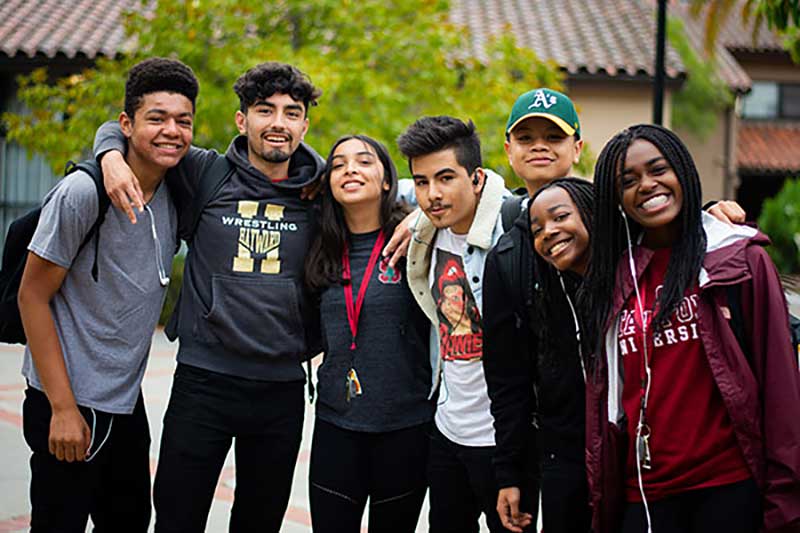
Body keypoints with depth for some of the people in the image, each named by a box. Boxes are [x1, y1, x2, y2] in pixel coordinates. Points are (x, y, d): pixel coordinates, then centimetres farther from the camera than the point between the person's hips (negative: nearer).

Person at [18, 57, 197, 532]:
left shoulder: (176, 194, 4)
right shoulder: (83, 193, -16)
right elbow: (33, 297, -14)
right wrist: (63, 408, -16)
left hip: (128, 401, 7)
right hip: (70, 403, -7)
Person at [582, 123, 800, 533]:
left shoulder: (742, 259, -1)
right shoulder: (614, 277, 9)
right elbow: (602, 394, 12)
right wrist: (602, 500, 9)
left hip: (731, 486, -3)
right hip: (644, 493, 3)